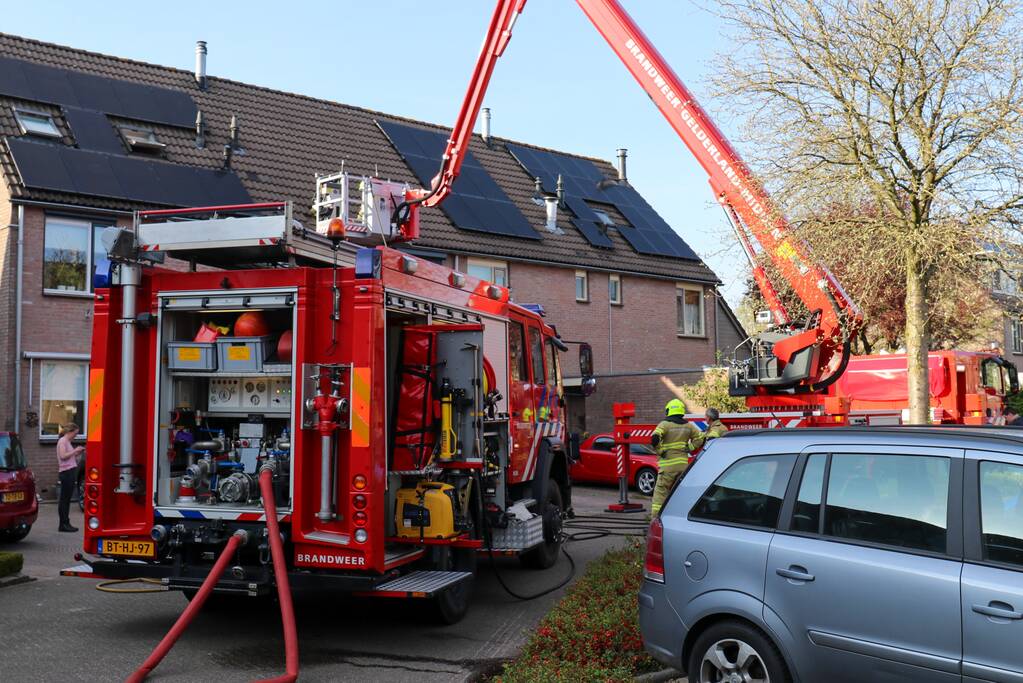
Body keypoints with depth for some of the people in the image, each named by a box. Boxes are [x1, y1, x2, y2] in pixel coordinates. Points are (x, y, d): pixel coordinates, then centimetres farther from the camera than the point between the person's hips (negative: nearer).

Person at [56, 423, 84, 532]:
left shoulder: (68, 442, 20)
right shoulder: (62, 441, -7)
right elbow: (63, 456, -18)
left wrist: (78, 452, 10)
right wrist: (75, 450, -13)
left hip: (71, 472, 9)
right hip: (66, 472, -9)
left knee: (67, 499, 10)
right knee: (64, 498, -6)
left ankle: (66, 523, 13)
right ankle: (63, 524, -4)